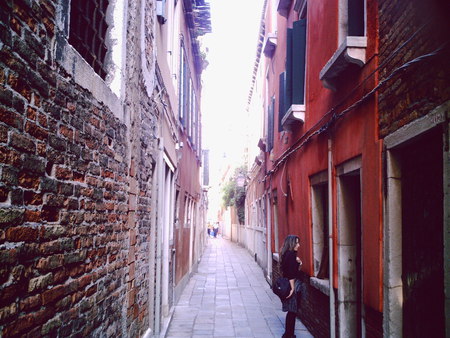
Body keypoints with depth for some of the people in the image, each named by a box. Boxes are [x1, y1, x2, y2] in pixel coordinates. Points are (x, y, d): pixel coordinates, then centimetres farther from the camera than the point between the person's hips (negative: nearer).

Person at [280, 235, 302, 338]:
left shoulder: (287, 254, 12)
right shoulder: (291, 254, -17)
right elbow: (291, 273, -21)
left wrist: (298, 263, 1)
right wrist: (292, 288, -20)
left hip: (287, 284, 9)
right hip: (292, 284, -9)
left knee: (291, 311, 15)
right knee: (292, 311, -1)